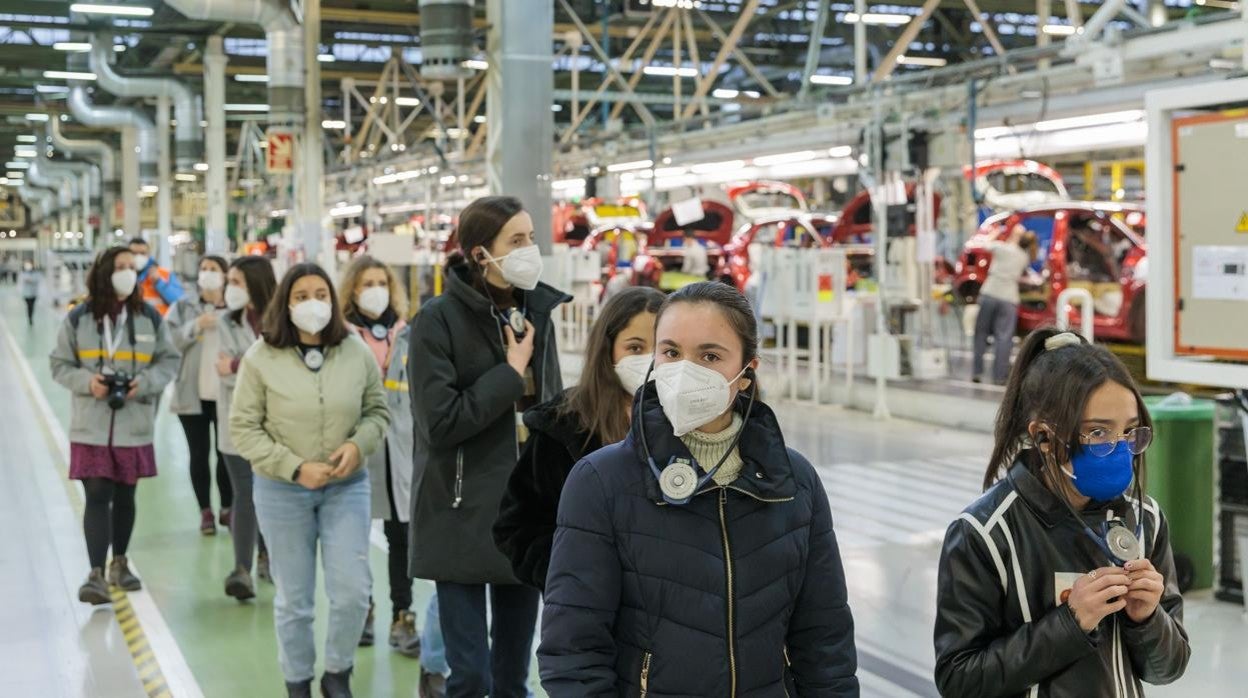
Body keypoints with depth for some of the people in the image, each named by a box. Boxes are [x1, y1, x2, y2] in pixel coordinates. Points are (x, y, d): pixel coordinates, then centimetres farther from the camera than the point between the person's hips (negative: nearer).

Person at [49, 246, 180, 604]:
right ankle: (96, 574, -6)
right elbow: (60, 364, 3)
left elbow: (169, 360, 5)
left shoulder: (150, 317, 0)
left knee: (124, 496, 15)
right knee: (97, 497, -7)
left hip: (134, 425, 2)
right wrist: (87, 381, -15)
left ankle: (120, 563, 32)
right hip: (91, 426, -2)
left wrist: (145, 383, -13)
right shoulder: (78, 318, -3)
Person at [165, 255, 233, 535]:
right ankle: (205, 512, 15)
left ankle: (227, 509, 20)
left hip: (227, 395, -1)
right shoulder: (183, 307, 6)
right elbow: (169, 340, -6)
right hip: (193, 394, 1)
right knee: (199, 455, 6)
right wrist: (197, 325, -17)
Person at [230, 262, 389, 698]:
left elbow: (377, 412, 7)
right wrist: (295, 467, -15)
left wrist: (358, 444, -14)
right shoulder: (261, 358, -9)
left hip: (346, 487, 1)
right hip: (282, 490, -1)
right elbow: (243, 428, -7)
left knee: (353, 592, -3)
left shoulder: (357, 353, -4)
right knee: (294, 600, 10)